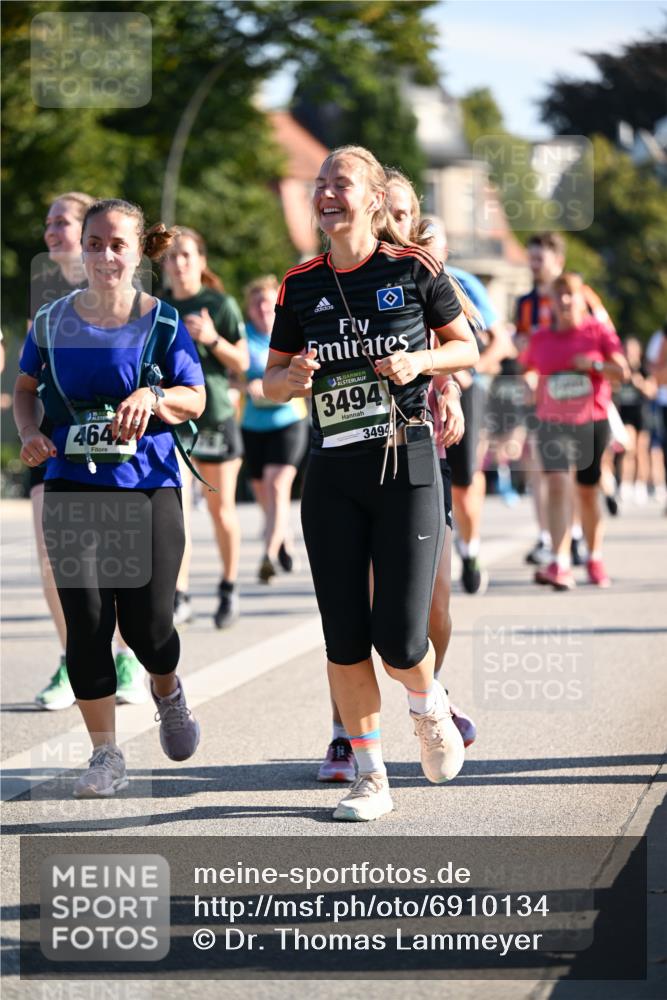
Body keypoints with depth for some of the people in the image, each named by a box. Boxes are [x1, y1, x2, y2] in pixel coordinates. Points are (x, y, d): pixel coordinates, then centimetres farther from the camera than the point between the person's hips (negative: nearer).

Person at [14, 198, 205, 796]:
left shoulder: (161, 322, -2)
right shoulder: (52, 321, 4)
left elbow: (195, 398, 0)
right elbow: (26, 385, 18)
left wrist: (152, 396, -20)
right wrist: (30, 432, -1)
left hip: (148, 484, -1)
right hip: (72, 485, 2)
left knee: (148, 624, -4)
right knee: (86, 620, -4)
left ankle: (168, 691, 33)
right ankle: (106, 756, 7)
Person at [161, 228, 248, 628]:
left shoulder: (221, 305, -3)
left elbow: (242, 362, -4)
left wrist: (213, 339, -20)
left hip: (216, 417, -1)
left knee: (221, 508, 8)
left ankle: (229, 588, 26)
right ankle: (179, 598, -13)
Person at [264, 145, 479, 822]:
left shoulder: (414, 269, -3)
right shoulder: (300, 285, 5)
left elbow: (466, 346, 8)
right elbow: (271, 381, 12)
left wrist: (421, 361, -12)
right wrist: (294, 377, -10)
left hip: (407, 467, -3)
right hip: (332, 474, 3)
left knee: (400, 641, -7)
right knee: (344, 639, 2)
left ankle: (429, 706, 28)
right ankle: (370, 778, 16)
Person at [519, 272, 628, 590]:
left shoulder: (598, 331, 0)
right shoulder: (540, 339, 6)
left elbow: (622, 370, -4)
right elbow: (524, 370, 21)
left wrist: (593, 364, -19)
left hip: (592, 423, 0)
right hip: (553, 423, 0)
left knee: (587, 492, 10)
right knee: (557, 485, -18)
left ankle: (595, 559, 29)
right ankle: (559, 565, -27)